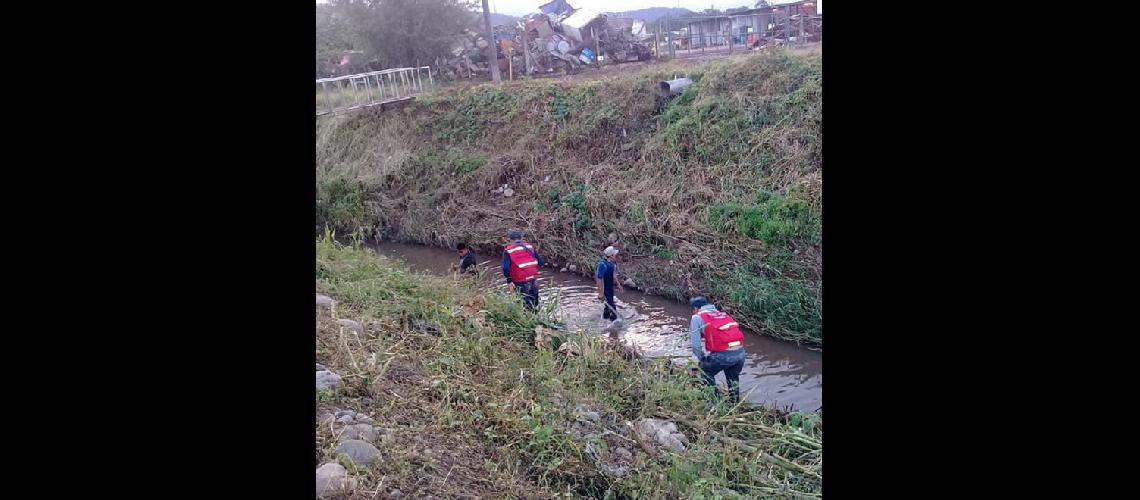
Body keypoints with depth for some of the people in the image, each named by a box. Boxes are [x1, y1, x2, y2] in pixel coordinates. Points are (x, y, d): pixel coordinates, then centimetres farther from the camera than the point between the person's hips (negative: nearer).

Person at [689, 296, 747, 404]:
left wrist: (702, 358, 16)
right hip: (740, 352, 6)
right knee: (733, 379, 29)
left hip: (723, 354, -6)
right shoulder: (722, 314, 27)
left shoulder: (697, 317, 7)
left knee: (705, 370, 21)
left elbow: (695, 342, 1)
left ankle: (715, 401, 21)